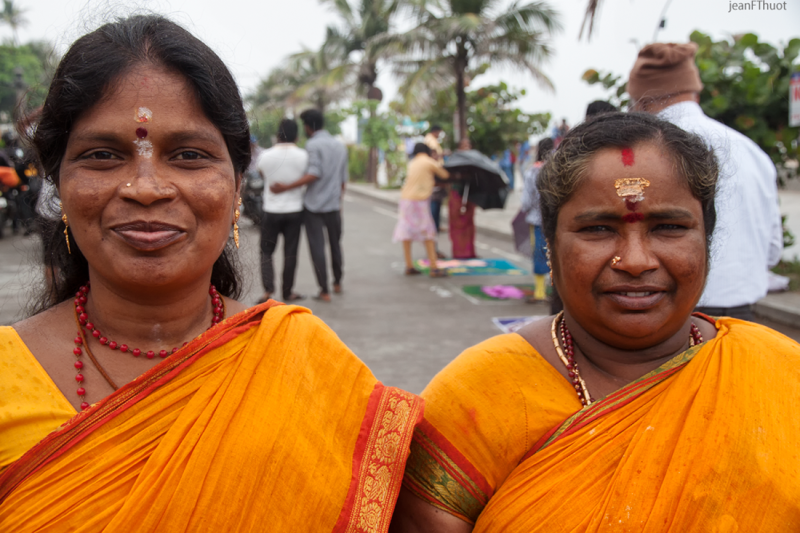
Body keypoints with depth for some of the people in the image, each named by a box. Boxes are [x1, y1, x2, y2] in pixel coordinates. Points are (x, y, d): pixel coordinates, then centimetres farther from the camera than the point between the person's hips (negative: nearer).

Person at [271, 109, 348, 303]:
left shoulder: (313, 145, -11)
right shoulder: (340, 146, 11)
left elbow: (314, 174, -22)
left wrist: (286, 187, -23)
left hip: (313, 205, -6)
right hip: (333, 205, 6)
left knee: (317, 247, -1)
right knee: (335, 244, 20)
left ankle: (324, 290, 0)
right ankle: (337, 283, 33)